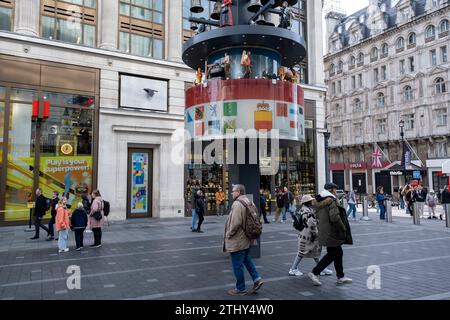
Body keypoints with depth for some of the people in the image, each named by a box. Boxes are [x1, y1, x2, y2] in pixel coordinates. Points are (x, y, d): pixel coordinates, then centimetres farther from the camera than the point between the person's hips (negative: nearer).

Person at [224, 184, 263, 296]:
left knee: (237, 265, 5)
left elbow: (235, 223, -29)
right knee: (246, 259, 26)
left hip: (237, 240, -9)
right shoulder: (250, 202, 7)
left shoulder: (237, 204, -22)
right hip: (248, 239, 9)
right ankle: (256, 278, 19)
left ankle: (240, 289, 17)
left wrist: (228, 234, -15)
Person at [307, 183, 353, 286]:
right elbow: (335, 217, -27)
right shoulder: (332, 201, -18)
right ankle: (315, 273, 2)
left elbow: (318, 216, 16)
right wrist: (343, 228, -14)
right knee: (331, 255, 2)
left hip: (324, 233, 9)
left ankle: (340, 276, 28)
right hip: (332, 234, -9)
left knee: (338, 253, 18)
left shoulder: (320, 202, 10)